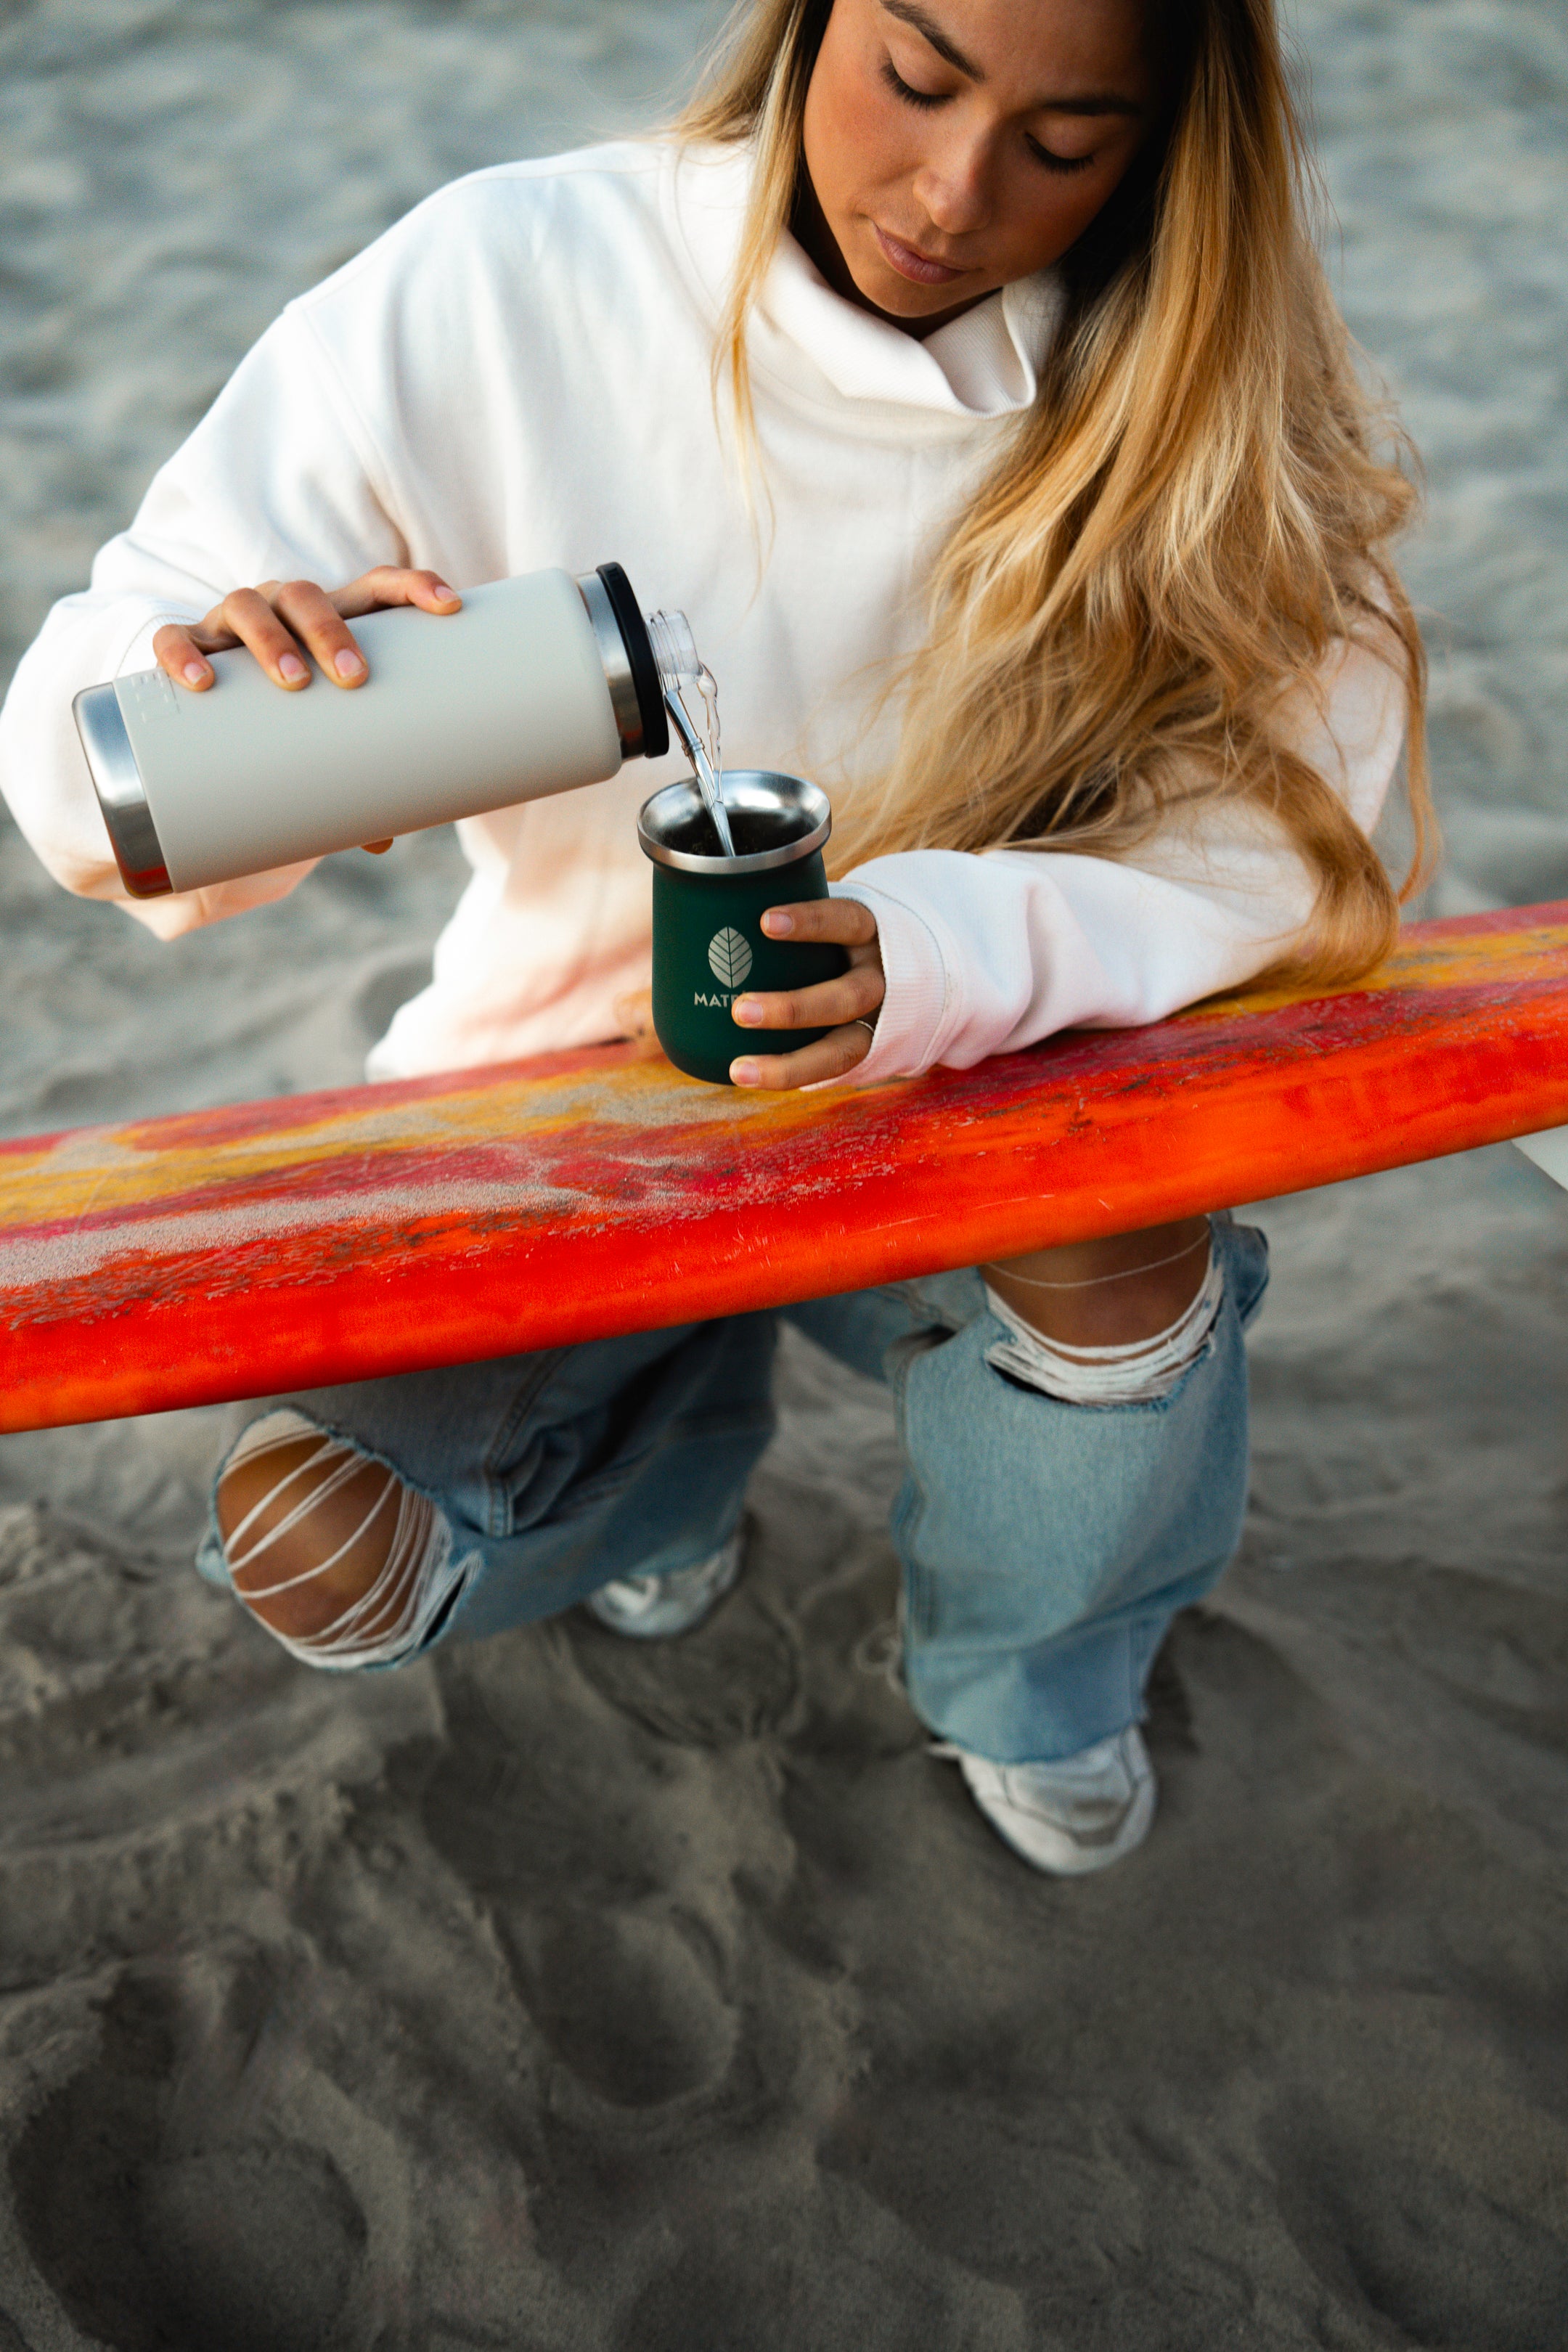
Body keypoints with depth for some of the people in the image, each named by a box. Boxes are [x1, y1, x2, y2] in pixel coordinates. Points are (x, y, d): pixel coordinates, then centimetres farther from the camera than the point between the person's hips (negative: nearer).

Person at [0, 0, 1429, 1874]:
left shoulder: (1187, 382, -11)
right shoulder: (502, 289, -16)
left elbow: (1289, 823, -18)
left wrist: (954, 950, -37)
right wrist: (202, 675, -39)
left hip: (961, 1109, 1)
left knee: (1124, 1242, -31)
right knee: (319, 1551, -18)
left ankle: (1027, 1683, 7)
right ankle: (678, 1433, 20)